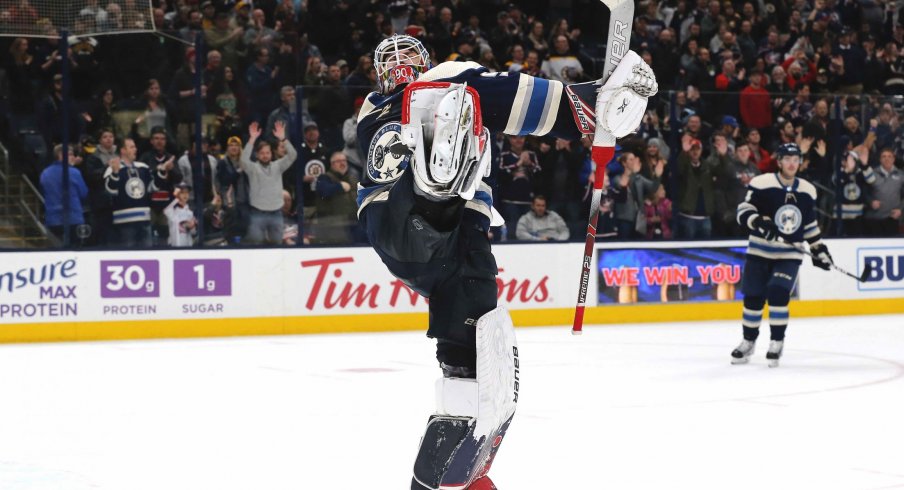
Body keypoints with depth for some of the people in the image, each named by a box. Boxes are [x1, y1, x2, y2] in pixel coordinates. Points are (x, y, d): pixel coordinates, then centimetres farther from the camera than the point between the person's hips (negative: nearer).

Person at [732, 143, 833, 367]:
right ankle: (748, 342, 21)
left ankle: (777, 342, -3)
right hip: (760, 251, -1)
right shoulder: (761, 184, -8)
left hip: (790, 254, 1)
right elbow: (743, 212, -12)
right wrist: (759, 223, -29)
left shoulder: (807, 191, 6)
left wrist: (819, 250, 14)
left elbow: (810, 224, 17)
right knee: (753, 297, 3)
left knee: (778, 293, -16)